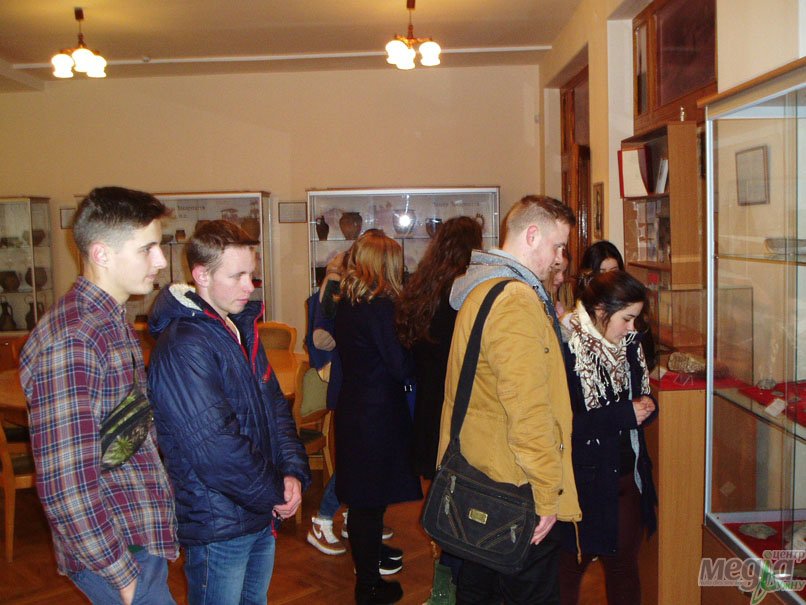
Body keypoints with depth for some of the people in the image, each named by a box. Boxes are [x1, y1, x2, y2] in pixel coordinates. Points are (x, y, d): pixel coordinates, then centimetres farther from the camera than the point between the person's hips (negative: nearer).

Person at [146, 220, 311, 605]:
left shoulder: (241, 329, 7)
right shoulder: (183, 348, -23)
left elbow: (275, 406, 9)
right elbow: (215, 448, -27)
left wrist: (294, 471, -6)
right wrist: (275, 493, -15)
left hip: (263, 516, 9)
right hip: (217, 526, -8)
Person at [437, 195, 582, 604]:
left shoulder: (478, 289, 12)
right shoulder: (517, 300, -20)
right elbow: (528, 410, -24)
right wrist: (547, 493, -18)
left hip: (473, 476, 10)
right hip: (515, 491, -10)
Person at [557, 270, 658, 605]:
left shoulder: (629, 342, 4)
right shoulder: (566, 348, -20)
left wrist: (644, 406, -6)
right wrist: (624, 414, -22)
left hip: (628, 476, 7)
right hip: (584, 481, -6)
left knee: (624, 565, 18)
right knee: (571, 565, 11)